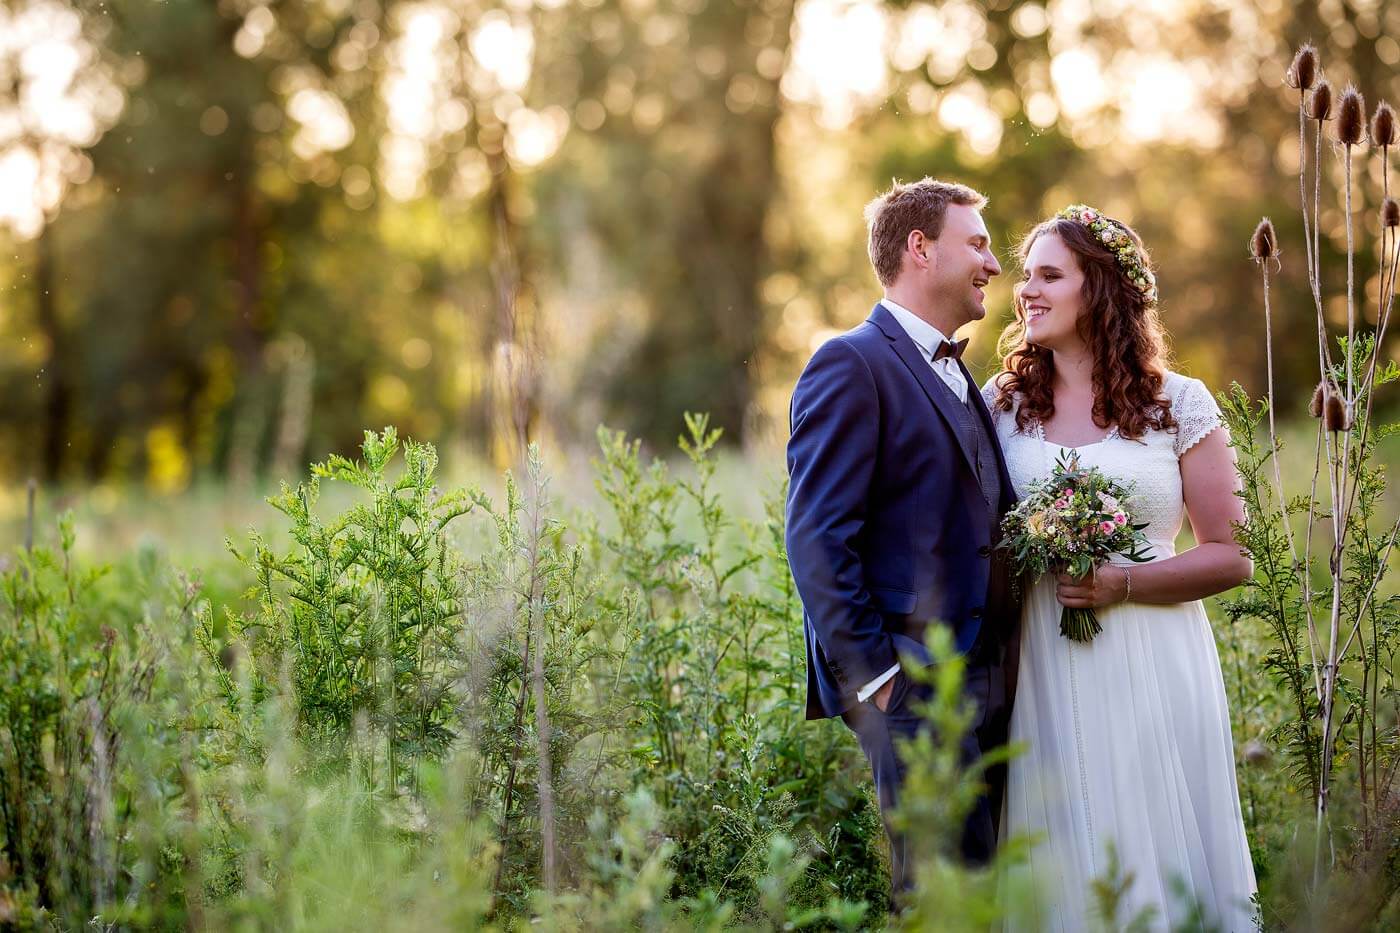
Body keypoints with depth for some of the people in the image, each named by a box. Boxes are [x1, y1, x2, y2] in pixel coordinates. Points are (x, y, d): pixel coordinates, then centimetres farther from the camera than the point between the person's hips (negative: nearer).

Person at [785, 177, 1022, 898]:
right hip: (914, 685, -8)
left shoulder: (960, 379, 19)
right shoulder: (852, 365, -8)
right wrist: (871, 677, -16)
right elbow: (817, 540, -14)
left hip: (987, 681, 8)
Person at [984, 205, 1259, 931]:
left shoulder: (1180, 404, 1)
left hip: (1154, 671, -1)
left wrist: (1124, 584, -13)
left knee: (1165, 867, 2)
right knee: (1064, 869, 4)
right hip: (1045, 674, 2)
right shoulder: (1001, 404, 7)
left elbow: (1232, 555, 0)